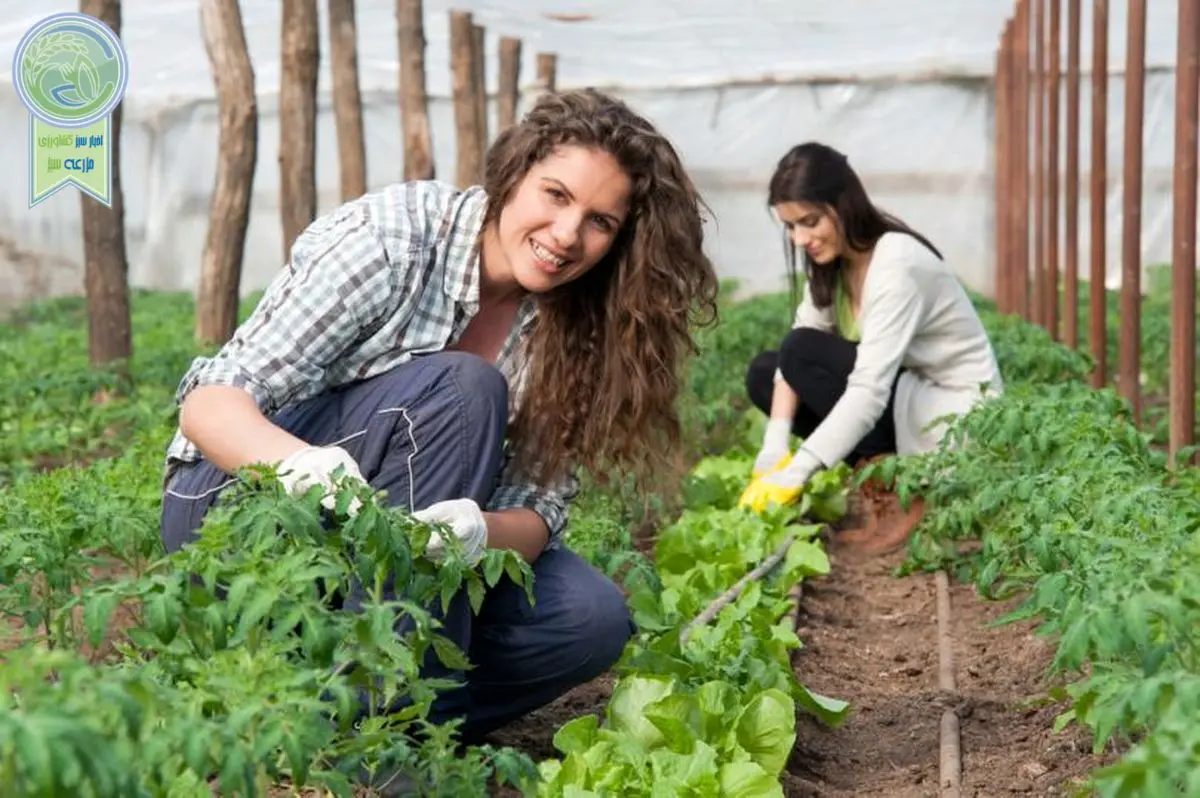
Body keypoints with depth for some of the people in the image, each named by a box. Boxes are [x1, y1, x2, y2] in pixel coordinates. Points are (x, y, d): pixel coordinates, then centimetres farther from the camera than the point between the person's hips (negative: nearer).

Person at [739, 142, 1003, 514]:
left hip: (955, 414, -9)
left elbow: (870, 390, -33)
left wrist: (794, 474, -39)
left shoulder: (896, 264, -25)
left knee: (802, 354, -20)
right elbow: (791, 355, -6)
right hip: (897, 395, 9)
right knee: (762, 373, 0)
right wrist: (774, 449, -21)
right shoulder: (832, 261, 1)